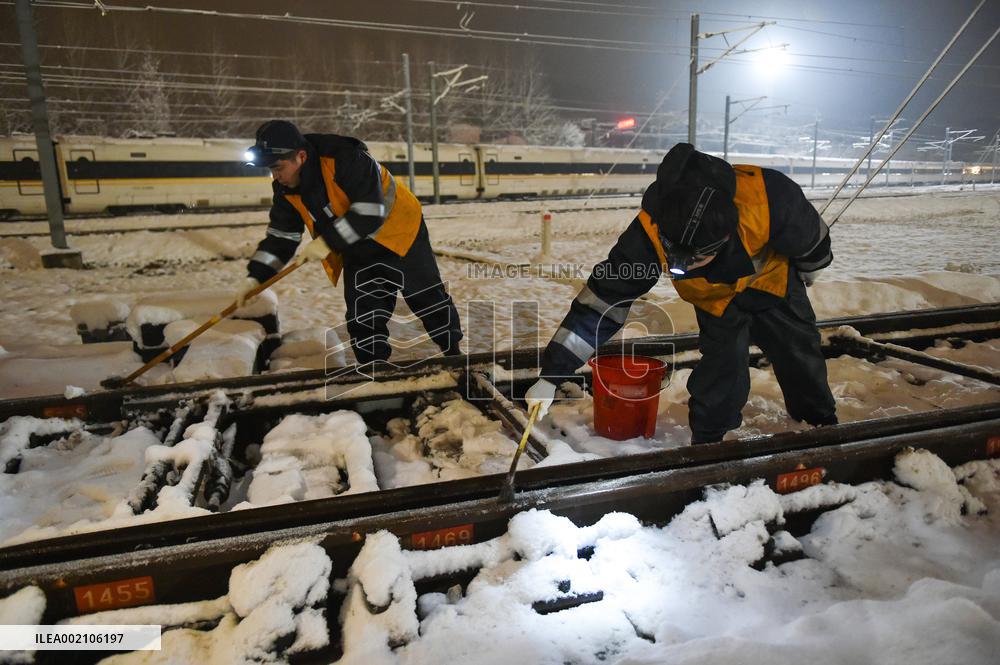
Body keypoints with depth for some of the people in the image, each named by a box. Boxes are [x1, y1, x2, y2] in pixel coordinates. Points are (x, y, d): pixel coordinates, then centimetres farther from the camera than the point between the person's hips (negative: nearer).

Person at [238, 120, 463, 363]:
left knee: (429, 298, 6)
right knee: (362, 321, 3)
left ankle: (454, 355, 27)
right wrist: (255, 277, -11)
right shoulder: (286, 190, -8)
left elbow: (370, 212, -35)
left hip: (399, 234, -6)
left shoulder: (346, 159, -31)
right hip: (357, 252, 6)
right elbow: (281, 236, -2)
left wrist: (328, 242, -34)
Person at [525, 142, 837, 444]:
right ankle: (709, 441, 10)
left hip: (772, 276, 1)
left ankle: (823, 425, 42)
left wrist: (809, 270, 6)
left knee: (801, 354, 14)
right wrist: (552, 374, -38)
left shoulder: (770, 199, -44)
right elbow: (604, 299, -36)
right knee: (722, 363, -14)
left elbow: (810, 235, -18)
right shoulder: (650, 232, -42)